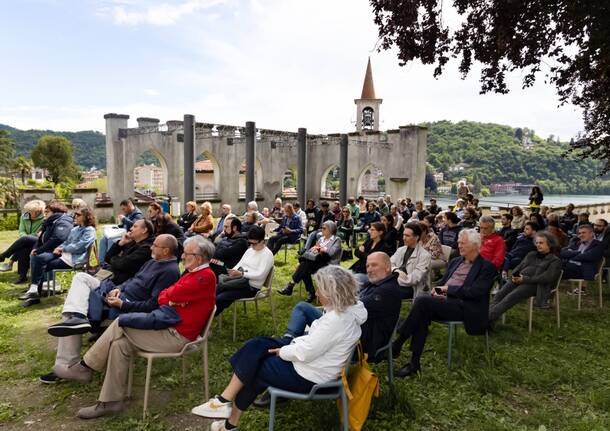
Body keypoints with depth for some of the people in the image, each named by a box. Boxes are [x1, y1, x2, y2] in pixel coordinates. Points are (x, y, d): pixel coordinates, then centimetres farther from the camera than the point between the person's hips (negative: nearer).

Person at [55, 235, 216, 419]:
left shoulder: (206, 277, -17)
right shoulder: (191, 273, 14)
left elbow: (173, 294, -24)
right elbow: (161, 297, 10)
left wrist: (170, 292, 0)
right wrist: (170, 300, -13)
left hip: (177, 336, -9)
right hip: (168, 325, 9)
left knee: (121, 324, -11)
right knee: (120, 344, -2)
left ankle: (85, 367, 5)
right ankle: (110, 402, 5)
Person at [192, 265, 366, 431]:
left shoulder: (338, 319, -30)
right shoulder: (347, 307, 0)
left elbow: (304, 353, -27)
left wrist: (282, 351, -10)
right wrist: (291, 344, -1)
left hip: (308, 376, -9)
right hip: (310, 359, 9)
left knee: (253, 370, 0)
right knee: (256, 345, 1)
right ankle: (226, 401, 6)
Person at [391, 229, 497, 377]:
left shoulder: (487, 266, 1)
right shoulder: (455, 261, 23)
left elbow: (474, 292, -12)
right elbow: (442, 282, 23)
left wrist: (448, 289, -9)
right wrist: (438, 291, 0)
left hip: (465, 306, -6)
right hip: (445, 300, 6)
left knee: (422, 301, -29)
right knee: (422, 313, -28)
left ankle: (398, 344, -20)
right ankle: (414, 363, -23)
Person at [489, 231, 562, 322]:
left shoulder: (555, 261, 7)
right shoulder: (531, 255, 27)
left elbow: (546, 278, -8)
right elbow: (519, 267, 23)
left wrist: (525, 279, -14)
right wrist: (515, 275, -1)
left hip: (534, 284, -6)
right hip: (518, 279, 6)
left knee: (510, 297, -29)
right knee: (499, 294, -21)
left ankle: (490, 317, -37)